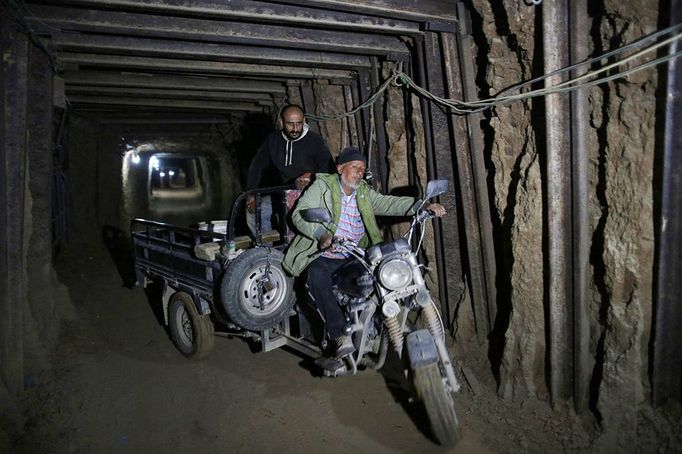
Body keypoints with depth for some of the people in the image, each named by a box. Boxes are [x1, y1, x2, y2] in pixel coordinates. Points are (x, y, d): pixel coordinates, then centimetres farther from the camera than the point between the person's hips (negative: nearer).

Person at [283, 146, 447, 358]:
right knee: (317, 276, -35)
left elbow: (388, 203, 4)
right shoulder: (322, 186, 0)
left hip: (354, 258, 5)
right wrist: (321, 234, -33)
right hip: (323, 257, -4)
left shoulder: (365, 193, 17)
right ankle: (340, 334, -33)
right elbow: (300, 213, -13)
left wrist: (422, 205, -13)